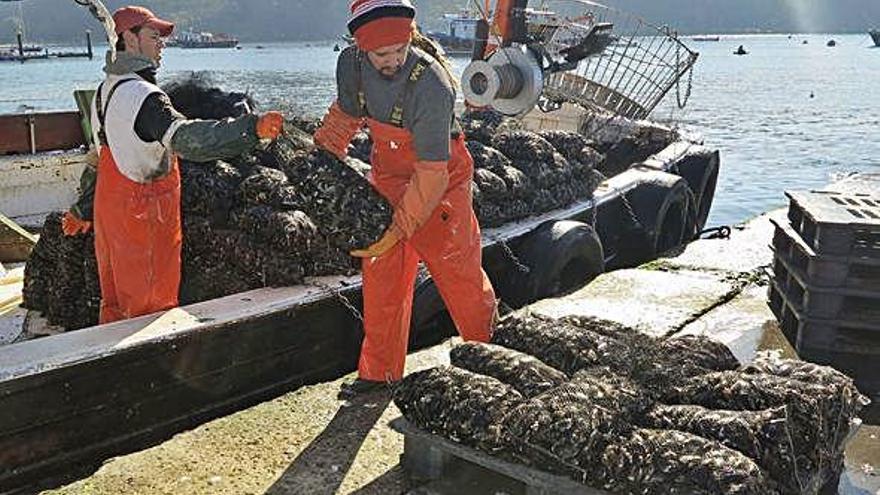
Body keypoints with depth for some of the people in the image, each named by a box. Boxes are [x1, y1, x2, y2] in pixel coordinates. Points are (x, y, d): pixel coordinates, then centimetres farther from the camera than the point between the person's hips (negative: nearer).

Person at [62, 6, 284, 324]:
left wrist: (82, 210, 29)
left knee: (114, 302, 20)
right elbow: (185, 138, -40)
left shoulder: (106, 90, 10)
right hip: (144, 216, -10)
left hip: (108, 209, 10)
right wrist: (252, 128, -50)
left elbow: (100, 158, 20)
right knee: (151, 308, 2)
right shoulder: (142, 95, -21)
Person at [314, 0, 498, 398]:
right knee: (380, 275, 6)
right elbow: (344, 115, 9)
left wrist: (397, 230, -35)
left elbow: (431, 173, -32)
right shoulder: (351, 64, -14)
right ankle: (379, 370, 19)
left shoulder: (431, 85, -33)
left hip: (441, 179, -5)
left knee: (458, 271, 1)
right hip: (388, 175, 5)